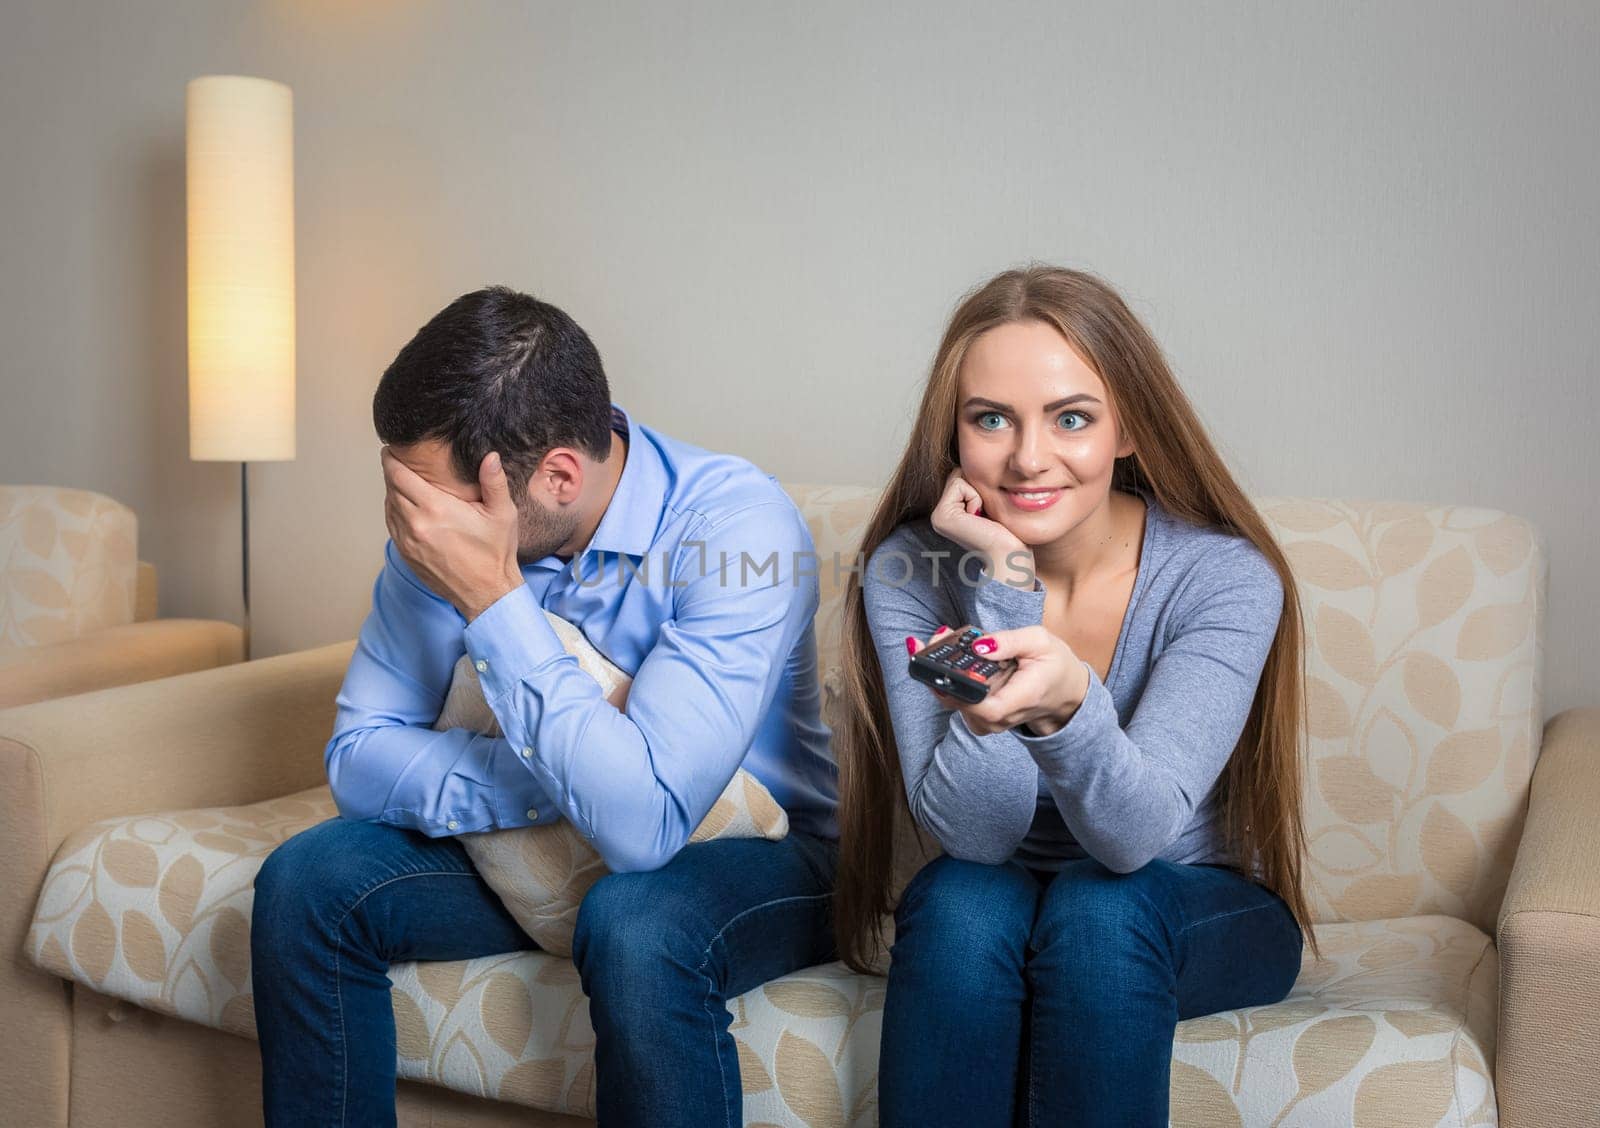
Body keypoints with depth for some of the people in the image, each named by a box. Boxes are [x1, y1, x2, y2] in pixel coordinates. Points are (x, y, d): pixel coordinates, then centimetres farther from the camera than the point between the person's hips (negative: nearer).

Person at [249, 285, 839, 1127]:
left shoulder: (740, 528, -28)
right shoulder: (442, 525, -11)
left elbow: (641, 824, -35)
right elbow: (357, 755, -8)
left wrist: (491, 596, -36)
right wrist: (539, 781, -26)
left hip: (754, 854, -5)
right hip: (554, 842, 5)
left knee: (635, 925, -37)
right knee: (306, 878, -13)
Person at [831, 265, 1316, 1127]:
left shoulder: (1224, 577, -19)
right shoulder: (909, 569, -14)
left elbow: (1134, 836, -30)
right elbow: (972, 835, -22)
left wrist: (1068, 705, -52)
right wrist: (1005, 586, -29)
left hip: (1201, 917, -1)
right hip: (977, 923, 1)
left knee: (1098, 907, -32)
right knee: (958, 898, -30)